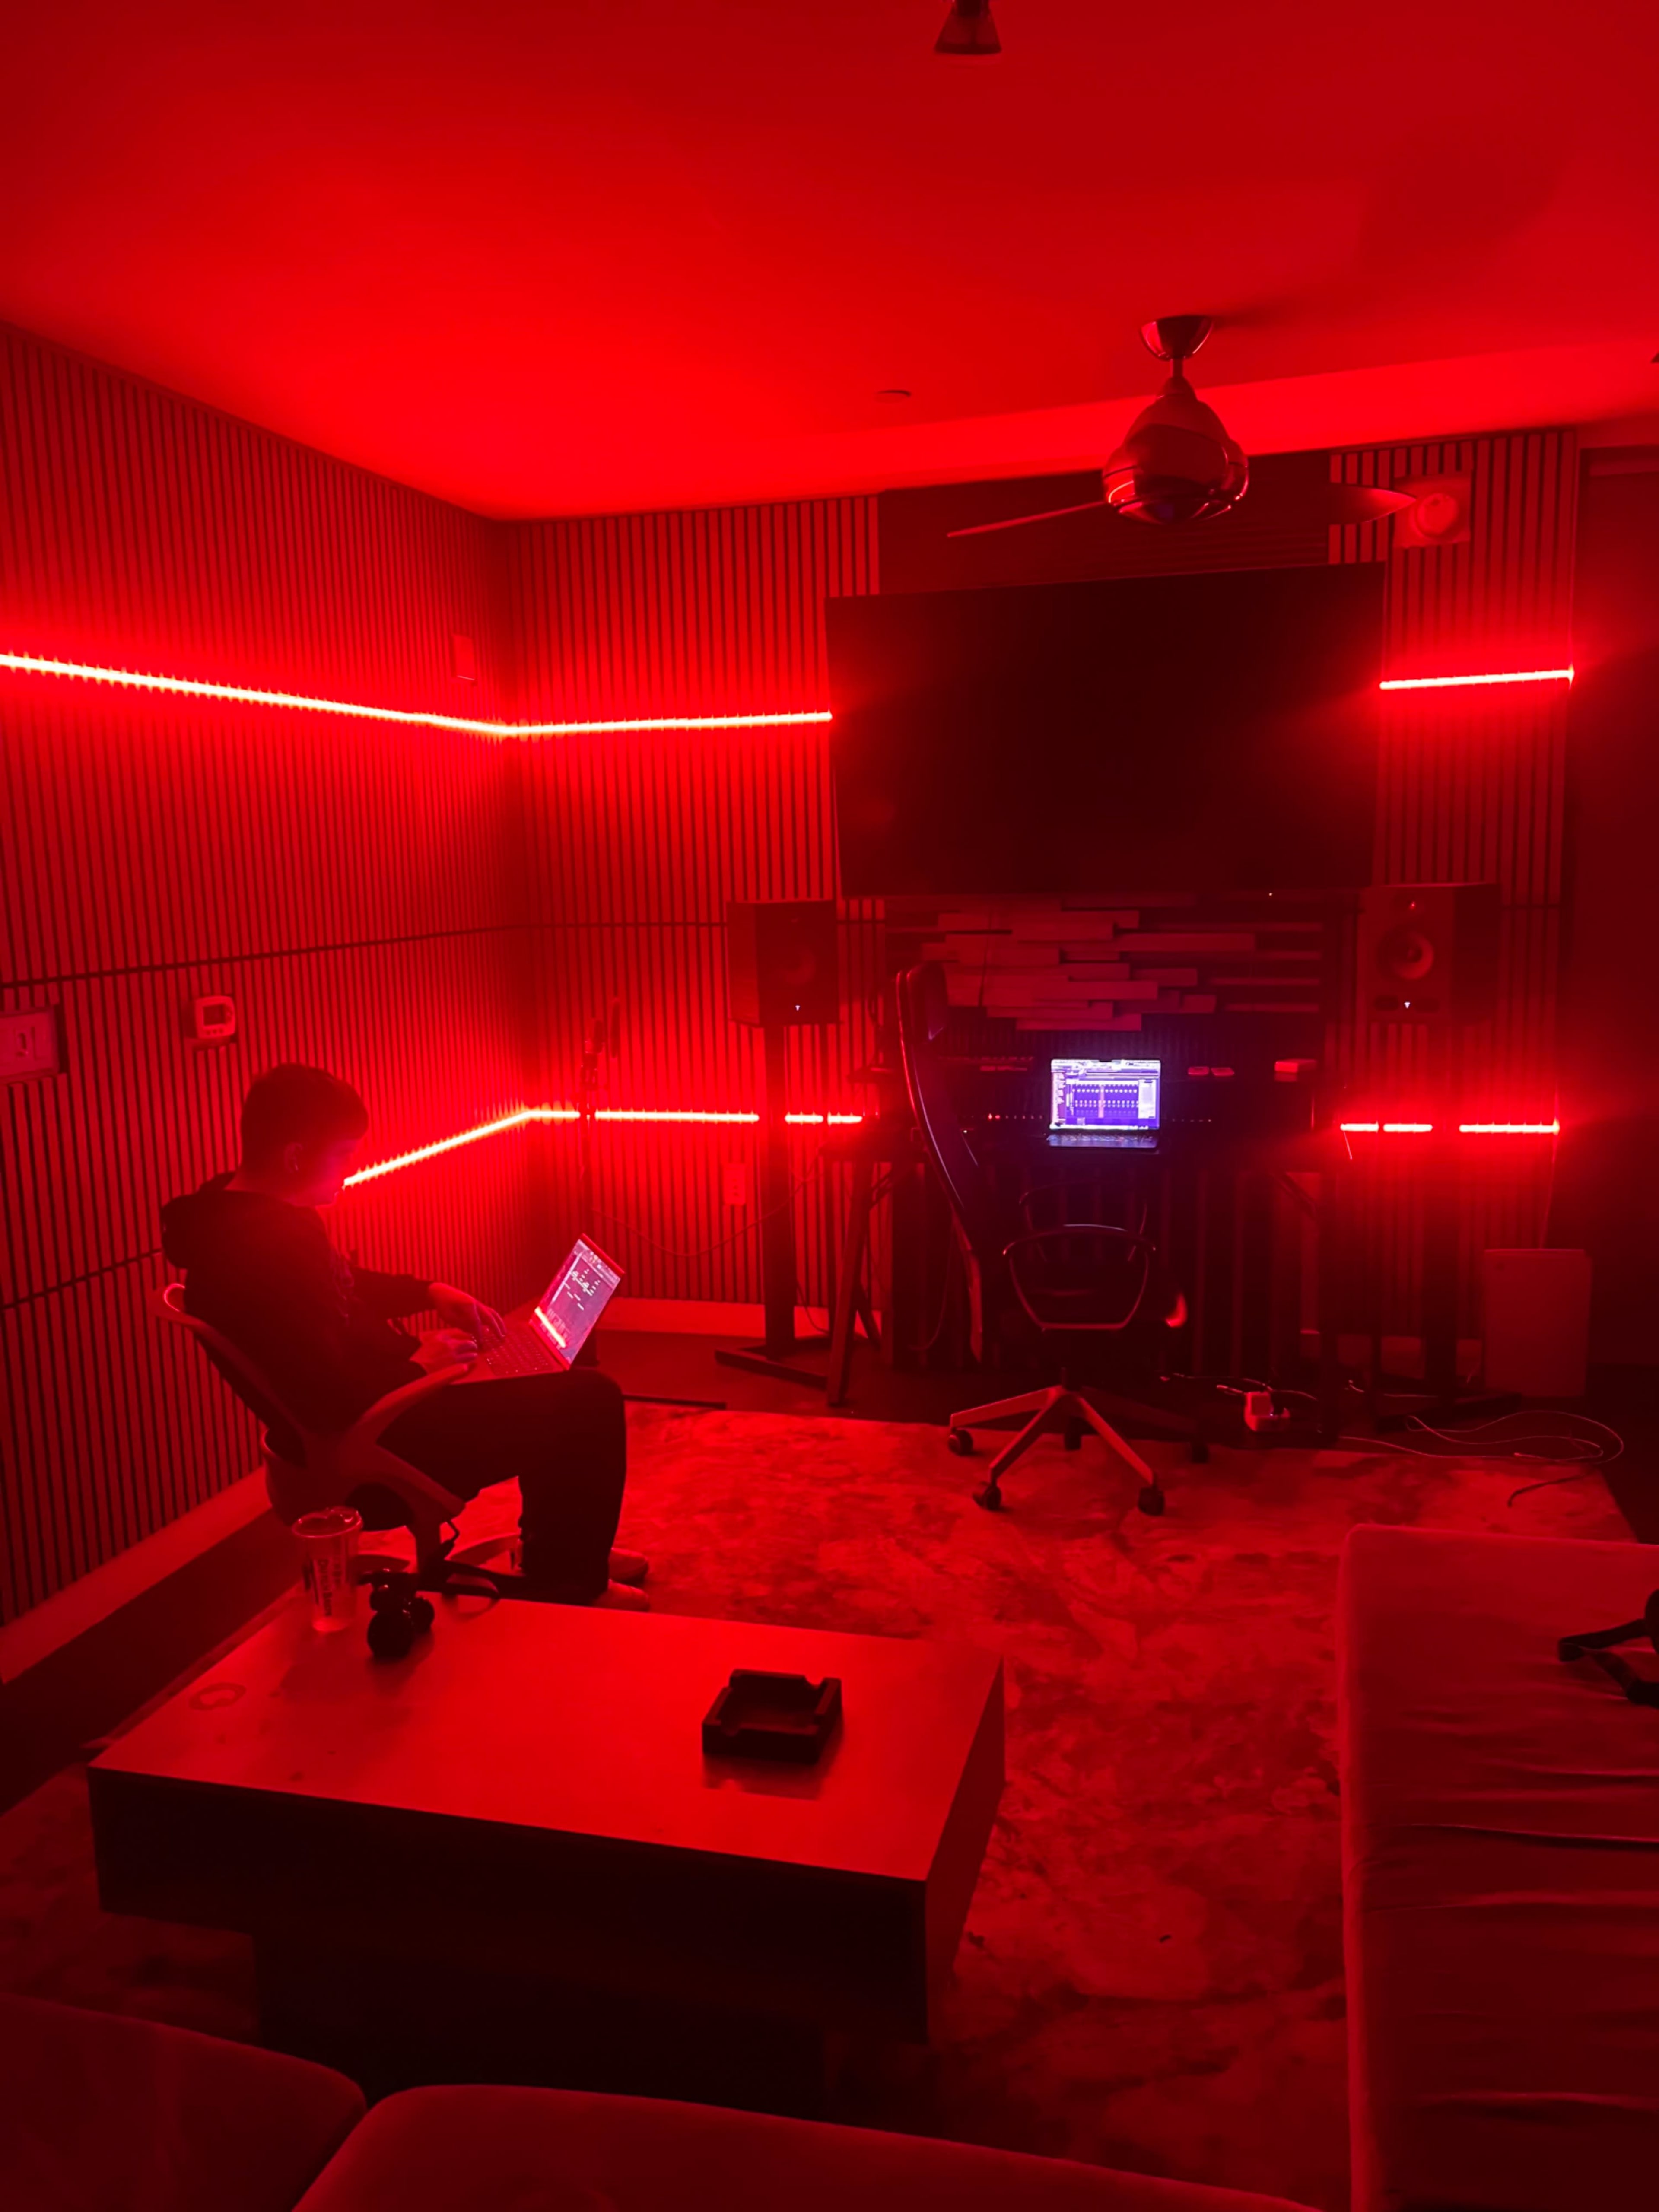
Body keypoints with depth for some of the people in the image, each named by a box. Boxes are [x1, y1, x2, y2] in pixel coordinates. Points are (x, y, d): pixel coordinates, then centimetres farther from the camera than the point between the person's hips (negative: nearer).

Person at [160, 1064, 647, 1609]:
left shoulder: (250, 1211, 4)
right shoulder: (263, 1248, -29)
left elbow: (345, 1285, 22)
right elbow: (330, 1400, -33)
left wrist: (430, 1292, 7)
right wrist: (419, 1367, -15)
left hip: (384, 1400, 11)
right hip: (365, 1451, -11)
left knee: (561, 1384, 21)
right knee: (590, 1401, -10)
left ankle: (559, 1549, 32)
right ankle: (571, 1588, 8)